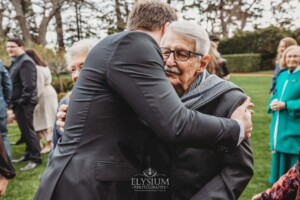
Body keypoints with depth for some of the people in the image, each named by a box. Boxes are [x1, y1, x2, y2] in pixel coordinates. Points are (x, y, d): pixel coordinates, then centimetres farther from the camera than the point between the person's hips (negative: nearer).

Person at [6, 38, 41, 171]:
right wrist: (13, 103, 13)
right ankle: (28, 155, 27)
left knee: (28, 131, -4)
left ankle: (35, 159, 4)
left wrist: (21, 102, -19)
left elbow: (28, 86, -23)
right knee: (24, 131, 16)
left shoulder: (25, 62, -15)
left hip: (24, 104, -10)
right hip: (18, 103, 10)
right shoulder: (16, 62, 17)